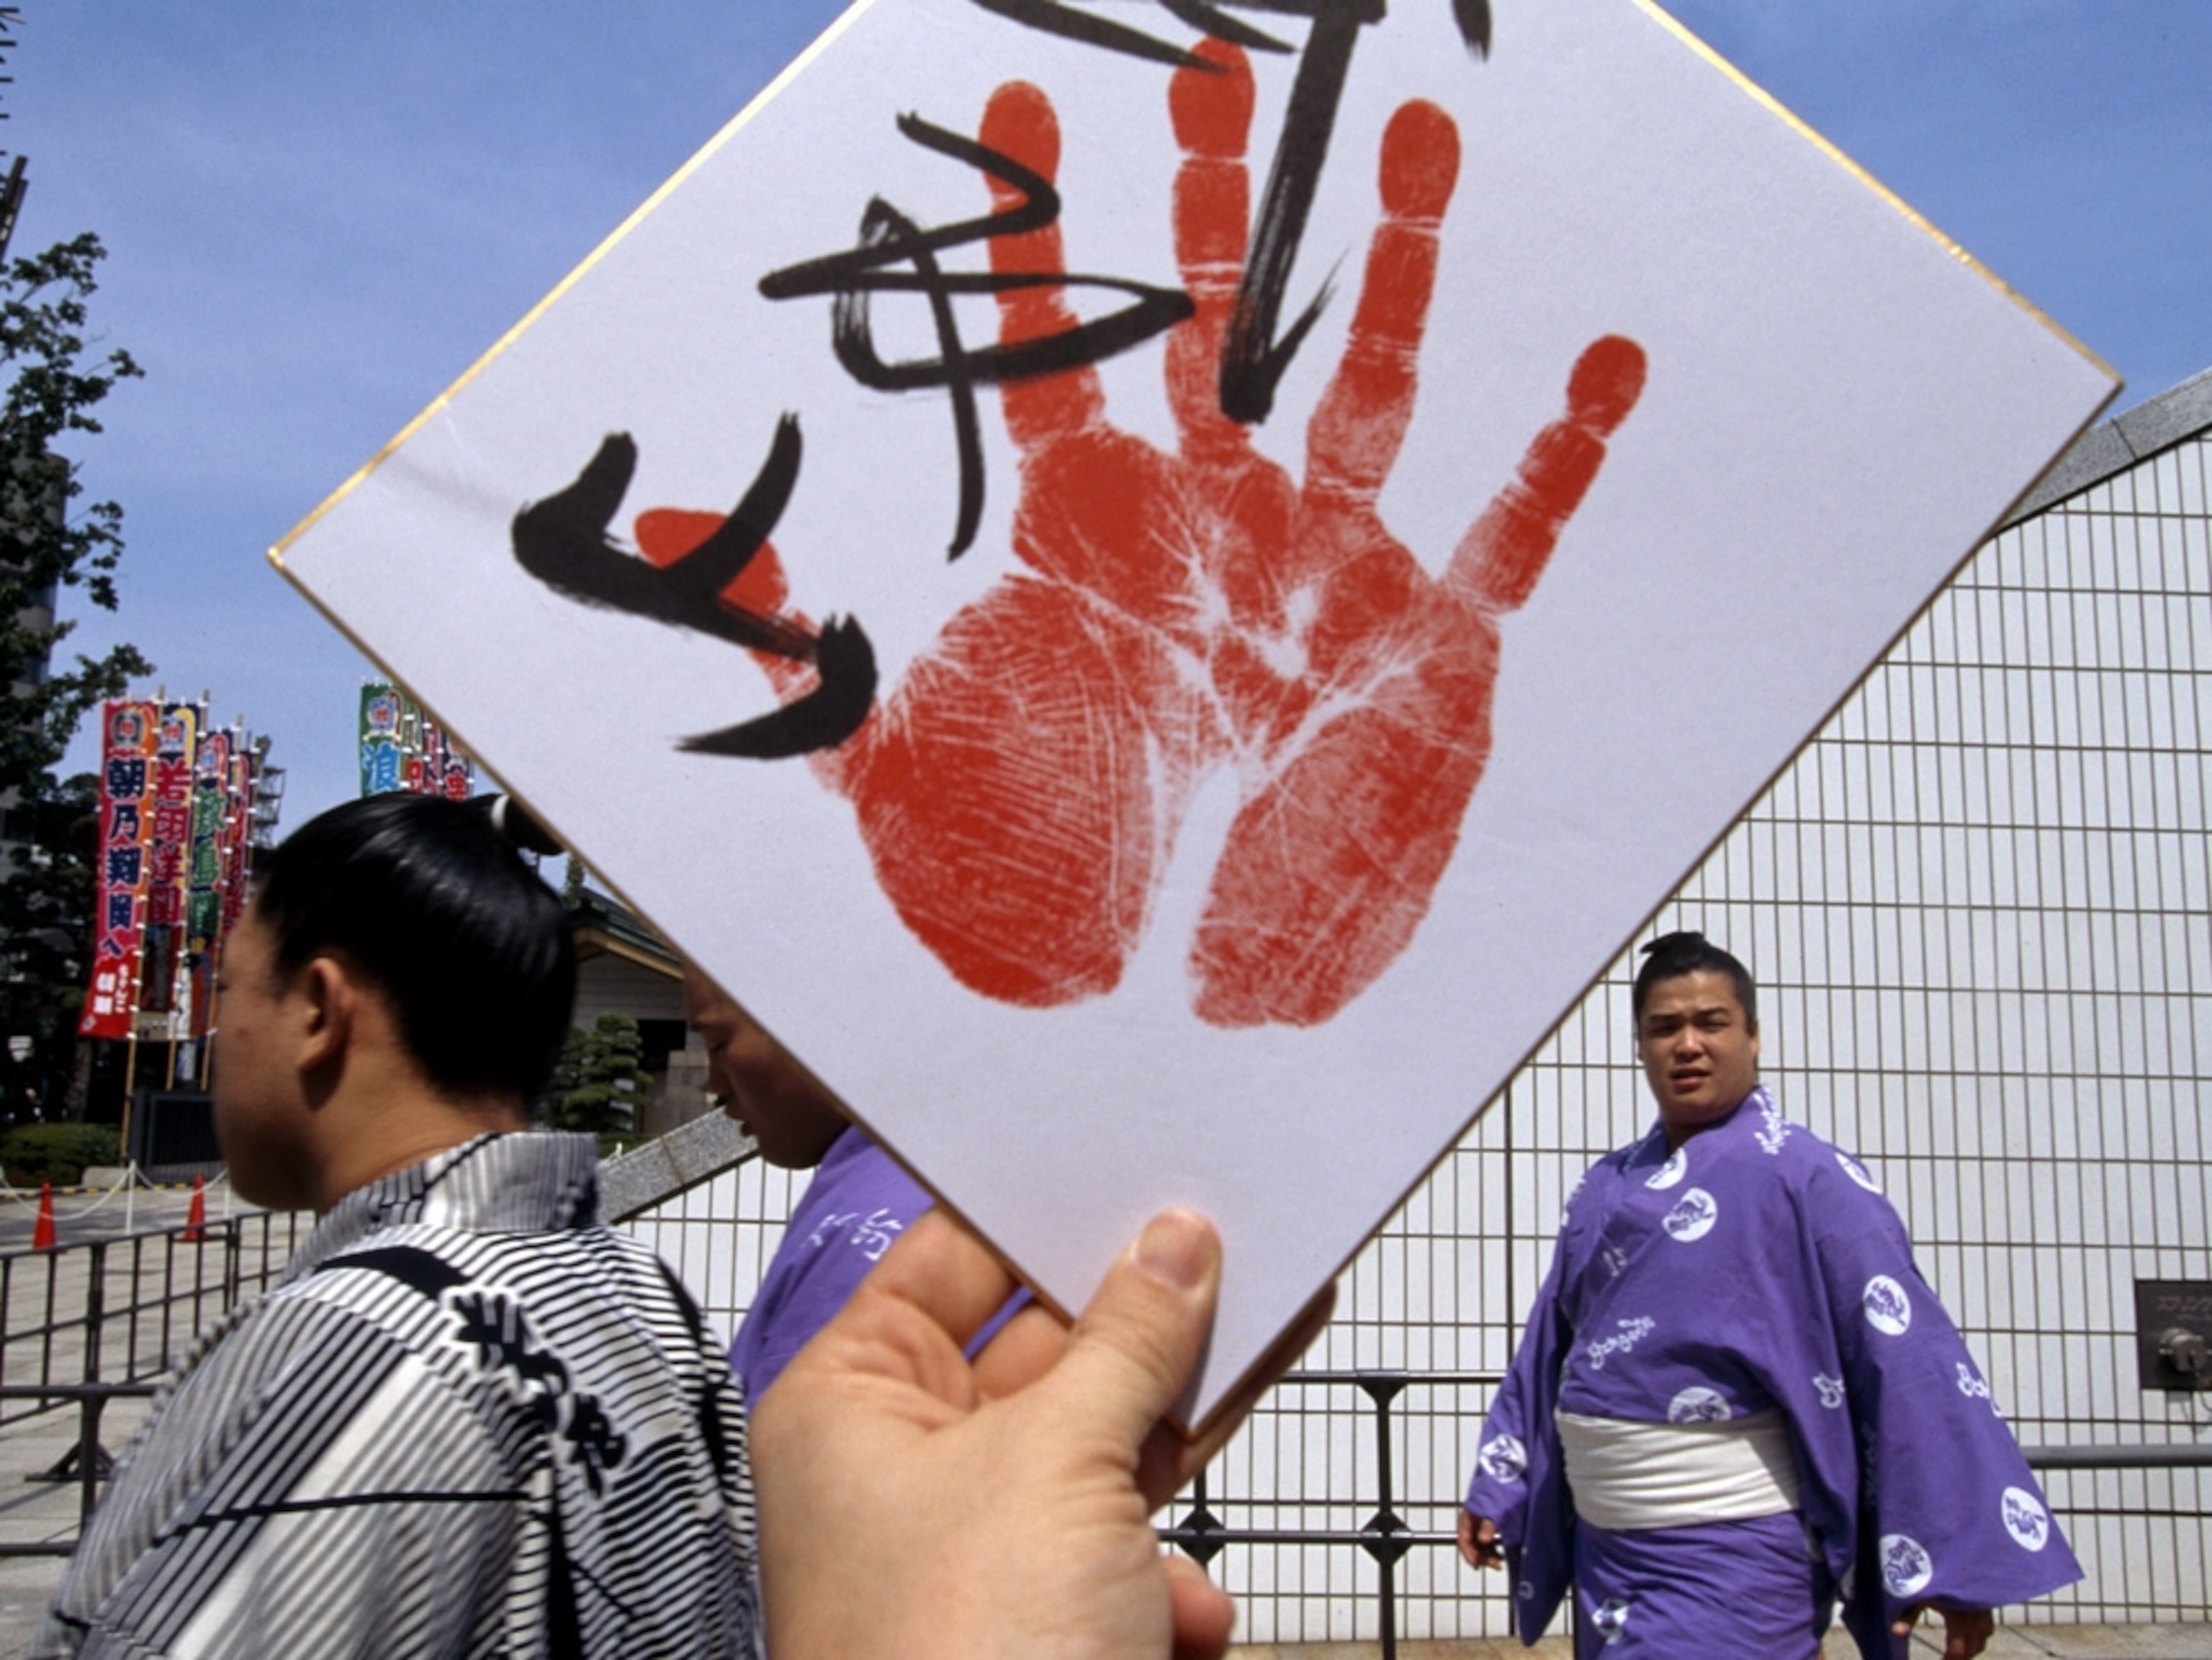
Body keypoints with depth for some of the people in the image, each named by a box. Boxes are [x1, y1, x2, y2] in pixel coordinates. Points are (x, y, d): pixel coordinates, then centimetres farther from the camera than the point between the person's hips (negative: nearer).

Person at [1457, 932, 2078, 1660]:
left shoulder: (1808, 1178, -9)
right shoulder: (1606, 1189, 9)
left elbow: (1909, 1361, -14)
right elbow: (1549, 1347, 14)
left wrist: (1954, 1558, -18)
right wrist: (1495, 1490, 14)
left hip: (1733, 1556, -6)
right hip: (1605, 1543, 6)